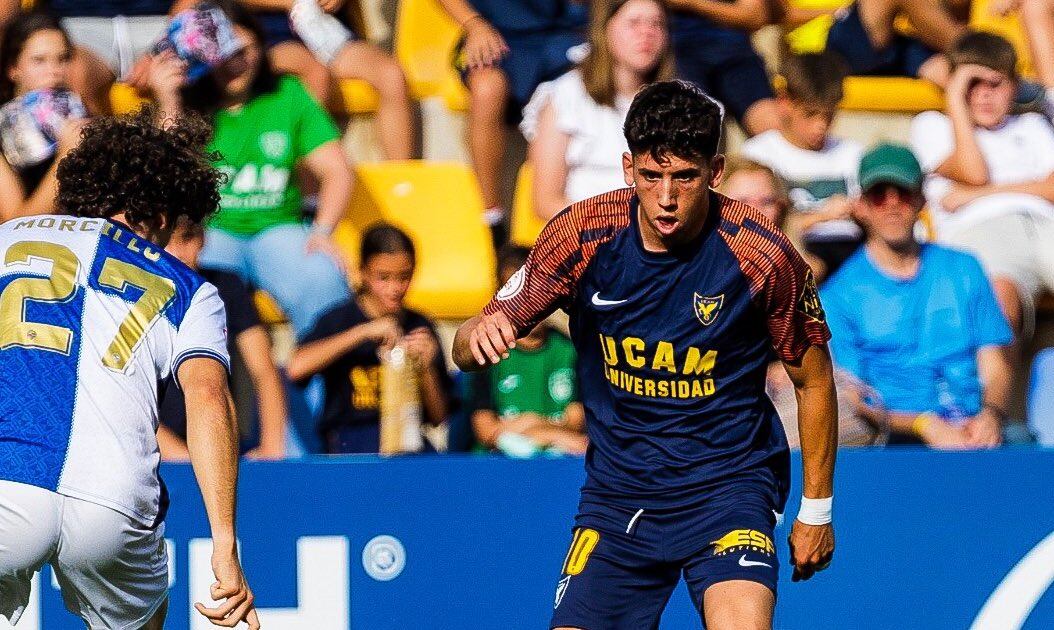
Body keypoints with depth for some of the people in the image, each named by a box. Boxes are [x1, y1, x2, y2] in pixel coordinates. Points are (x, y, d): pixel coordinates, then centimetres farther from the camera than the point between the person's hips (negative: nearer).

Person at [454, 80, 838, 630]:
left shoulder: (763, 255, -14)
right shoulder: (583, 234, -10)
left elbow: (813, 379, 2)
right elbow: (467, 352, -5)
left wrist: (816, 510, 6)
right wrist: (479, 334, -31)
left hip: (728, 483, -3)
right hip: (617, 491, 3)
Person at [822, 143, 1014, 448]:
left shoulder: (962, 269, 20)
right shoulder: (839, 294, 9)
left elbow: (994, 368, 15)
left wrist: (991, 414, -9)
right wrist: (926, 425, -16)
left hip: (978, 430, 3)